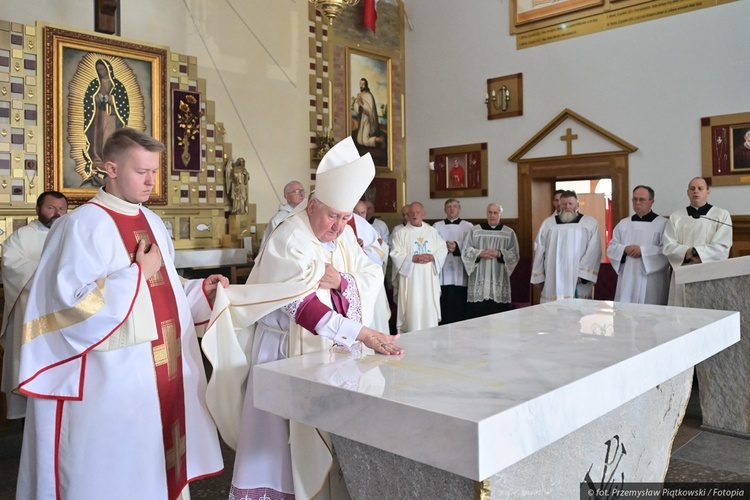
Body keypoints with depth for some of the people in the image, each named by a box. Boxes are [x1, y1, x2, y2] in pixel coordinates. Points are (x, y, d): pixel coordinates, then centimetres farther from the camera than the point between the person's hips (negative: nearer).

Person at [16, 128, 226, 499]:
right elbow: (73, 300, -21)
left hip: (164, 368, 8)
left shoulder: (153, 222, 12)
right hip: (112, 378, -7)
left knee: (160, 461, 18)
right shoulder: (83, 225, -13)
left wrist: (201, 290, 2)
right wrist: (138, 271, -16)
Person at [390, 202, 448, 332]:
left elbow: (442, 249, 7)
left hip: (429, 278, 3)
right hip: (410, 279, -3)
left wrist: (433, 257, -12)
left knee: (429, 308, 5)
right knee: (412, 309, -5)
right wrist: (413, 258, -17)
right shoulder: (401, 233, 2)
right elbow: (396, 254, -7)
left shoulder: (432, 231, 12)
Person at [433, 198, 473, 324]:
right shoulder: (437, 226, 13)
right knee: (444, 307, -2)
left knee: (460, 308, -2)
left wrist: (457, 247, -17)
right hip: (443, 275, 1)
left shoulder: (468, 227, 8)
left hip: (460, 275, -1)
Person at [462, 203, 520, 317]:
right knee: (477, 315, -3)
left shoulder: (509, 233, 7)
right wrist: (480, 253, -13)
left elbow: (515, 255, 3)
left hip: (499, 282, 0)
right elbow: (466, 251, 5)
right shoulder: (475, 230, 8)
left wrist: (499, 254, -13)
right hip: (479, 281, 0)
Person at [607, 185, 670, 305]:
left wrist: (643, 251, -17)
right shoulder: (623, 224, 13)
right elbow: (611, 248, 10)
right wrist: (625, 249, -10)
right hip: (627, 280, 4)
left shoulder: (662, 224, 0)